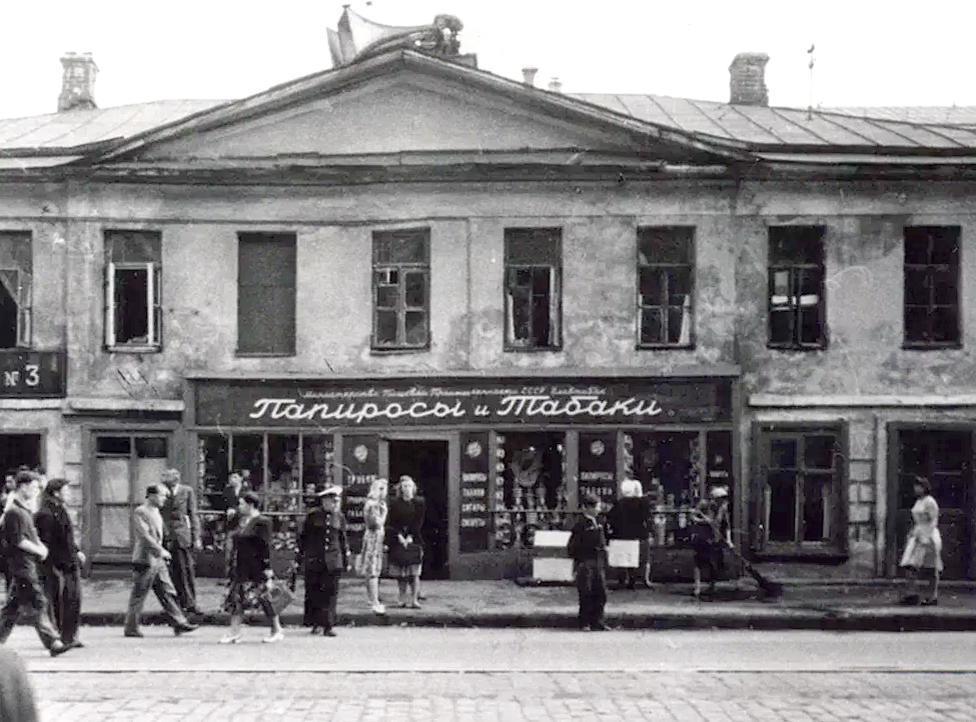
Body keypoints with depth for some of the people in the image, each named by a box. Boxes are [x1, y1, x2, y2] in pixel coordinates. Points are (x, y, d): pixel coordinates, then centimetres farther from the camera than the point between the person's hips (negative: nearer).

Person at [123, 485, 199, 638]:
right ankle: (130, 628, 8)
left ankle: (179, 623, 6)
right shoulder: (139, 512, -12)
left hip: (158, 559, 9)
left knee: (168, 592, 6)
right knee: (139, 595, -1)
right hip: (145, 559, -9)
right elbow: (145, 535, -21)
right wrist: (161, 550, -22)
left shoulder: (156, 512, 16)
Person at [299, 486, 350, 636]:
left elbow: (343, 539, 15)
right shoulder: (312, 516, 2)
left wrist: (346, 558, 12)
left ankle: (329, 626, 0)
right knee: (313, 593, 2)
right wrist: (300, 555, 5)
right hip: (313, 560, -1)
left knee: (331, 593, -3)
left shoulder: (339, 517, 9)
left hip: (333, 561, 1)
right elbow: (303, 537, 7)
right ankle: (316, 624, 14)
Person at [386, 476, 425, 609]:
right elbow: (391, 523, 3)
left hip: (414, 539, -1)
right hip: (398, 541, 1)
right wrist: (399, 536, -10)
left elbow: (418, 522, 0)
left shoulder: (419, 503, 5)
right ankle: (403, 599, 6)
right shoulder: (395, 503, 8)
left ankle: (414, 599, -6)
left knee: (414, 572, -7)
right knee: (400, 574, 0)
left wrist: (410, 537, -9)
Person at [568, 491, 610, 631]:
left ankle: (597, 621, 14)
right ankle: (584, 623, 7)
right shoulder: (581, 524, -10)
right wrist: (577, 561, -12)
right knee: (586, 594, -2)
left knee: (601, 593, 6)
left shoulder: (599, 523, 13)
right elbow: (573, 545, -9)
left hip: (599, 563, 7)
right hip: (586, 562, -7)